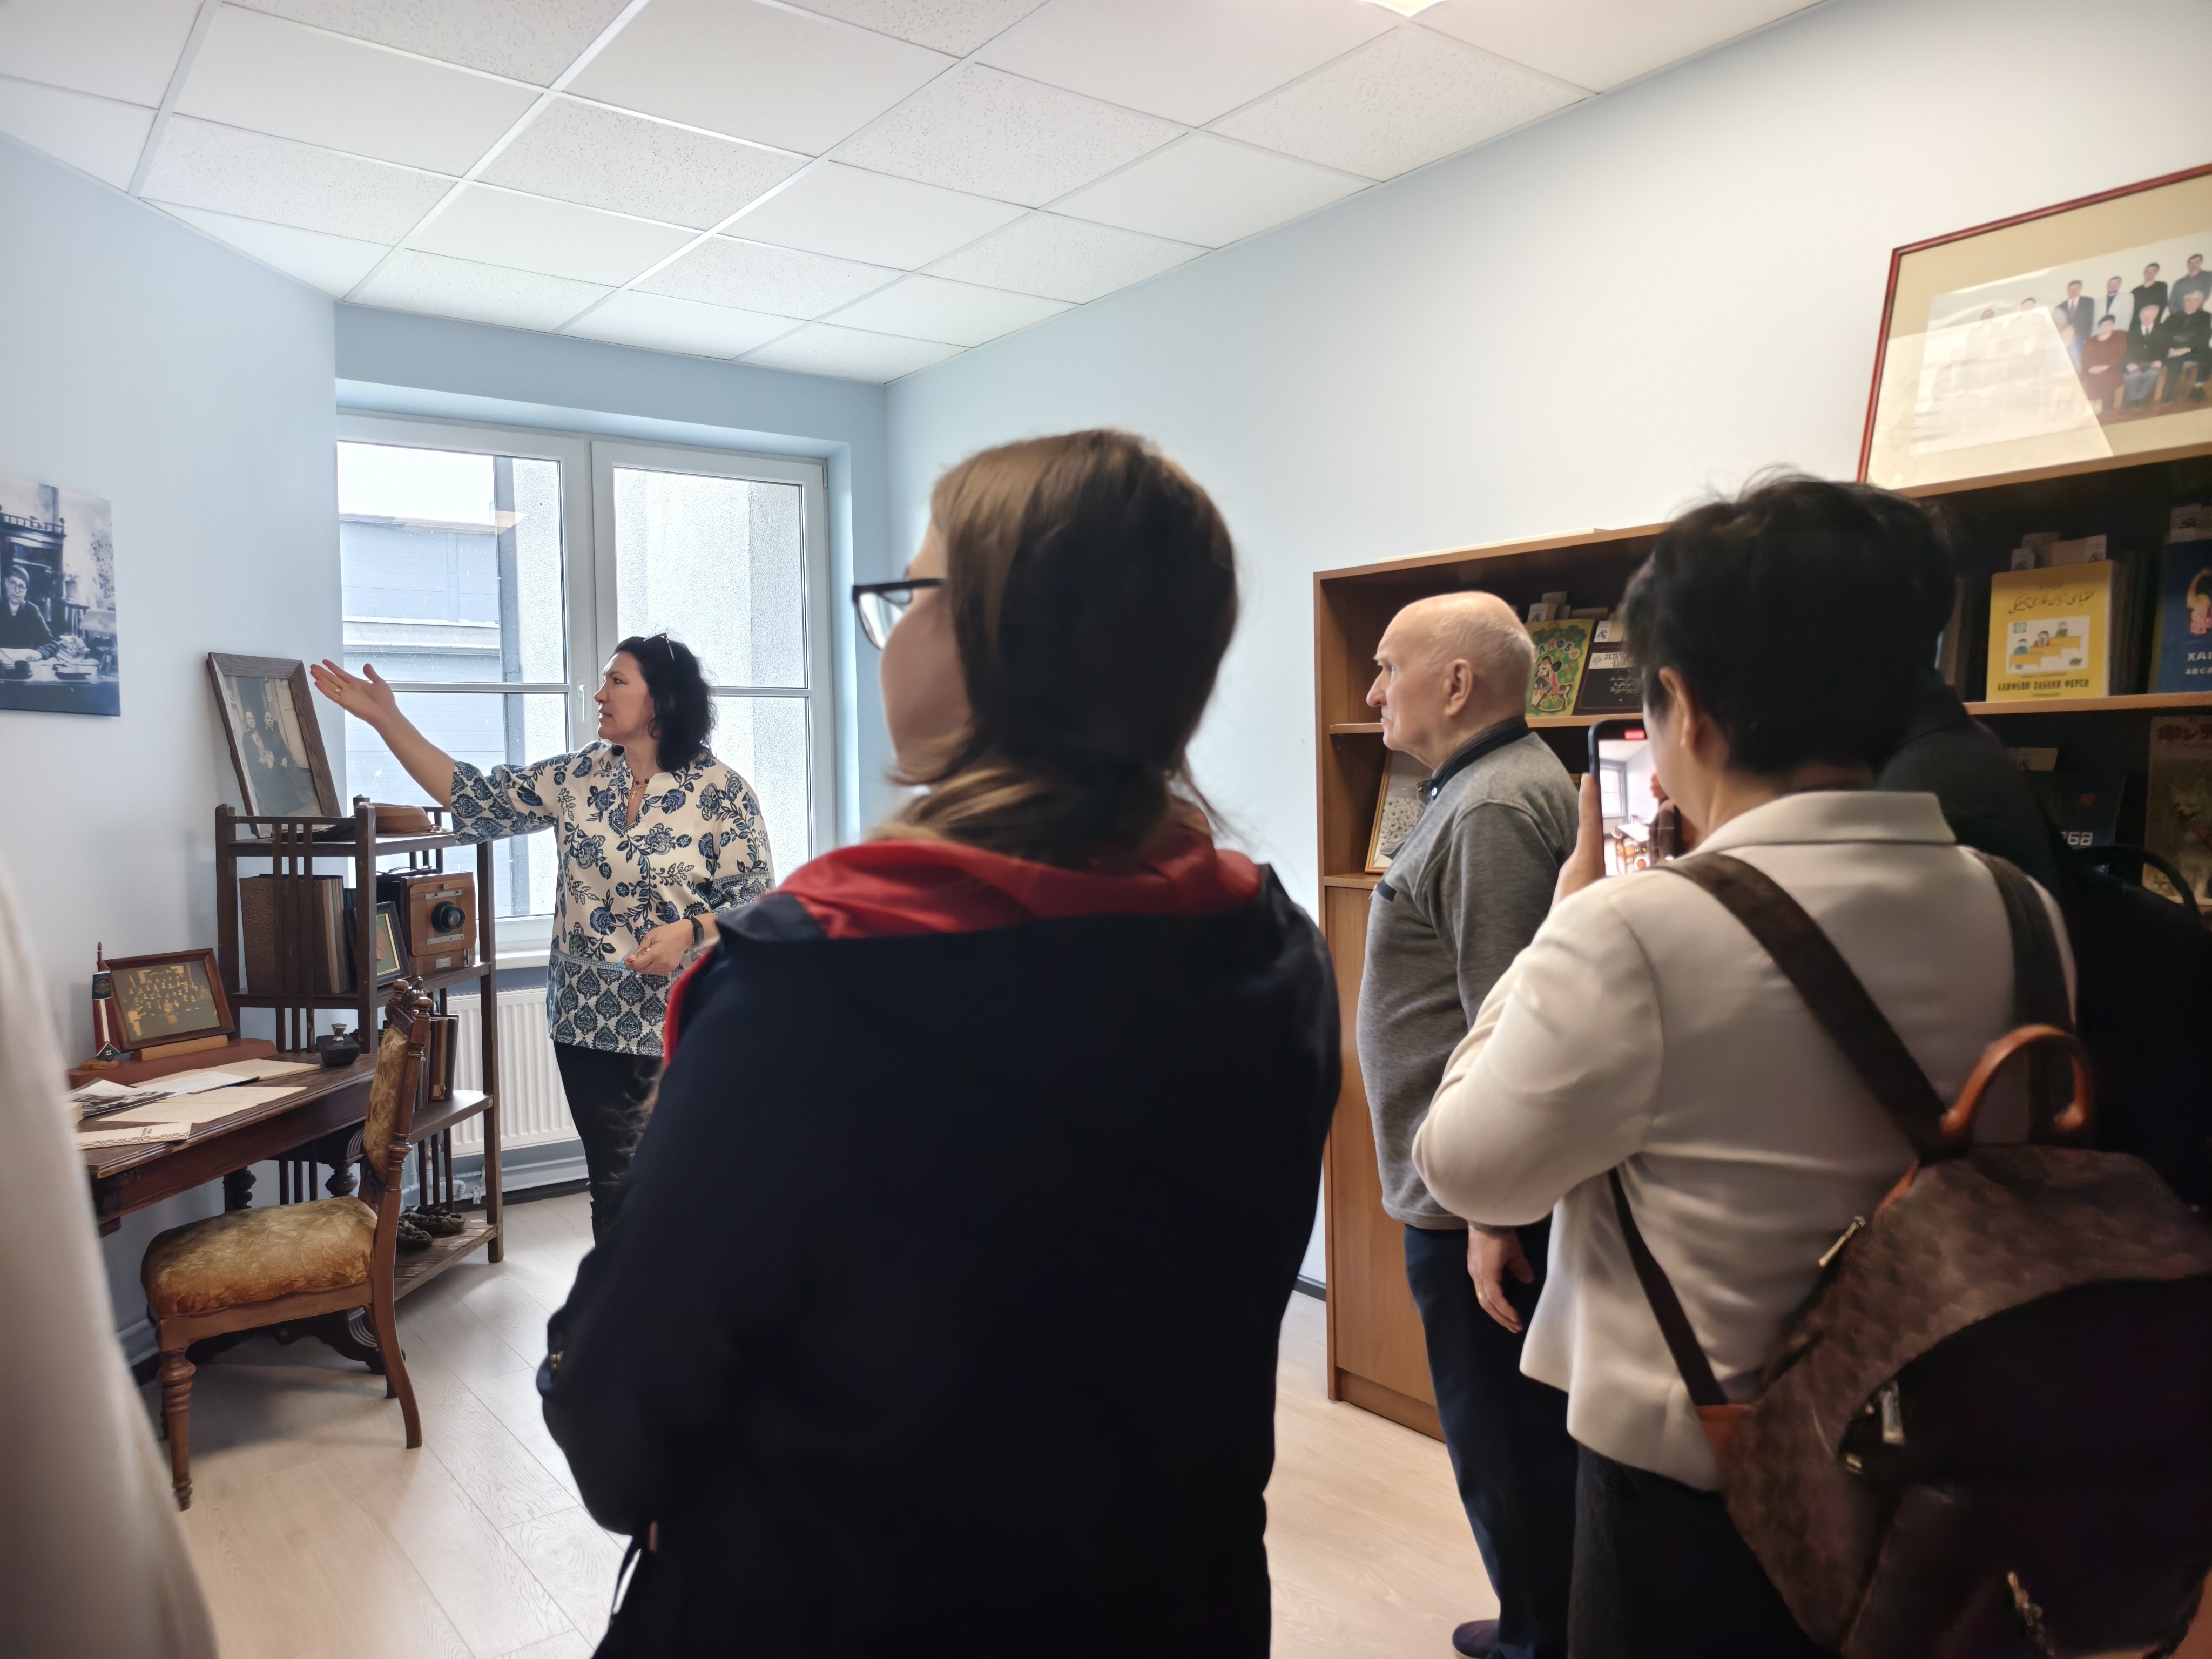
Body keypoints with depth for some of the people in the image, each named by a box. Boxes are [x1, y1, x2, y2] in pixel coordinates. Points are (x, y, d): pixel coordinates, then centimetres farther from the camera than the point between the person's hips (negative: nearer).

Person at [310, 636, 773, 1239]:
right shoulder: (578, 777, 5)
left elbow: (758, 904, -6)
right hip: (589, 1023, 4)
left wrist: (689, 931, -22)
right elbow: (476, 799, 4)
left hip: (679, 1027, -4)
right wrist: (386, 717, 0)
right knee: (613, 1183, 12)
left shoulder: (720, 791, -8)